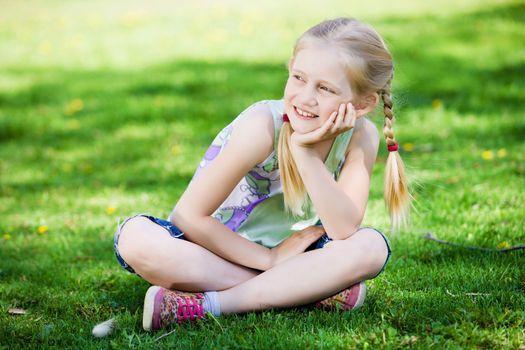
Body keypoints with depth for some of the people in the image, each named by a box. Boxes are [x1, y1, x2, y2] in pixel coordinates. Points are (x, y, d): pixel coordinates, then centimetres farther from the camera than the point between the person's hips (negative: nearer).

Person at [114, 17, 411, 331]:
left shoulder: (361, 136, -14)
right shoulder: (263, 127, -24)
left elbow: (345, 231, -25)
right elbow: (189, 216, -22)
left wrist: (306, 153, -34)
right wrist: (271, 260, -19)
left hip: (287, 250, 3)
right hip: (221, 250, -2)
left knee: (372, 246, -26)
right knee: (135, 236, -31)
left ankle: (205, 305, -28)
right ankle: (309, 291, -28)